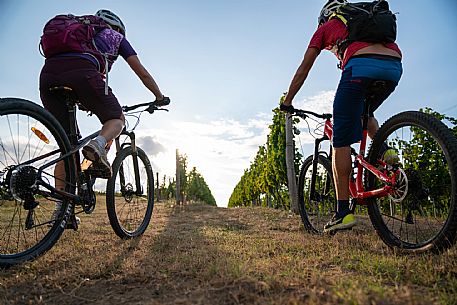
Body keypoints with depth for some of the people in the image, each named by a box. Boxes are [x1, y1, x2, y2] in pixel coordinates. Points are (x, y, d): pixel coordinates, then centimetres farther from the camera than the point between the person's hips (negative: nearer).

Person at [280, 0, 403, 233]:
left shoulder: (326, 27, 27)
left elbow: (303, 70, 25)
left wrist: (287, 102, 35)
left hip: (361, 66, -5)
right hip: (395, 66, 6)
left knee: (340, 142, 0)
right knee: (364, 113, 34)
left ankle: (343, 212, 0)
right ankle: (385, 151, 8)